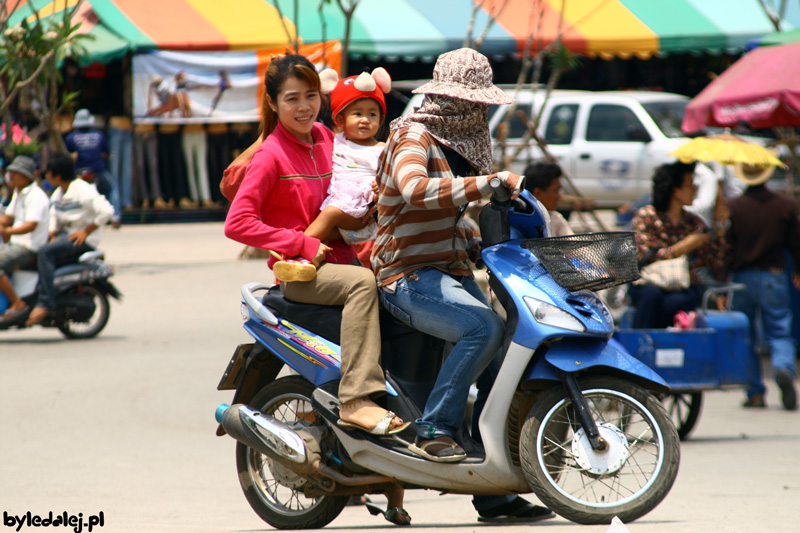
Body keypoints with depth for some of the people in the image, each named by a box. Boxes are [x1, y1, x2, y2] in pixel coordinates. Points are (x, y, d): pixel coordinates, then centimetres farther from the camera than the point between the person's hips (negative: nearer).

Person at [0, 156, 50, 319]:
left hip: (29, 248, -11)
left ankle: (17, 303, -19)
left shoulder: (36, 197, -15)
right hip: (16, 244, 11)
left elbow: (31, 225, -27)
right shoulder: (18, 194, 17)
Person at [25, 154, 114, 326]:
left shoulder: (83, 190, -13)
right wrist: (52, 234, 1)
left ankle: (45, 303, -33)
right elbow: (53, 217, 22)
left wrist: (86, 231, -19)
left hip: (83, 239, -10)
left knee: (46, 252, -31)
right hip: (64, 235, 10)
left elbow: (107, 211, -22)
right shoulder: (58, 193, 16)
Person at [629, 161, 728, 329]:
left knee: (673, 302, -33)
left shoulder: (694, 223, 13)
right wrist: (682, 248, -11)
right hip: (648, 283, -2)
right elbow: (644, 259, -11)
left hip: (685, 289, 2)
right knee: (652, 294, -36)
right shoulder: (646, 216, 4)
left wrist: (720, 228, -1)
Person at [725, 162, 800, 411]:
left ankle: (755, 393, 8)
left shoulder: (732, 207, -6)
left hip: (742, 278, 0)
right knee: (780, 333, 6)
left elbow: (725, 248, -5)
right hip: (773, 277, 0)